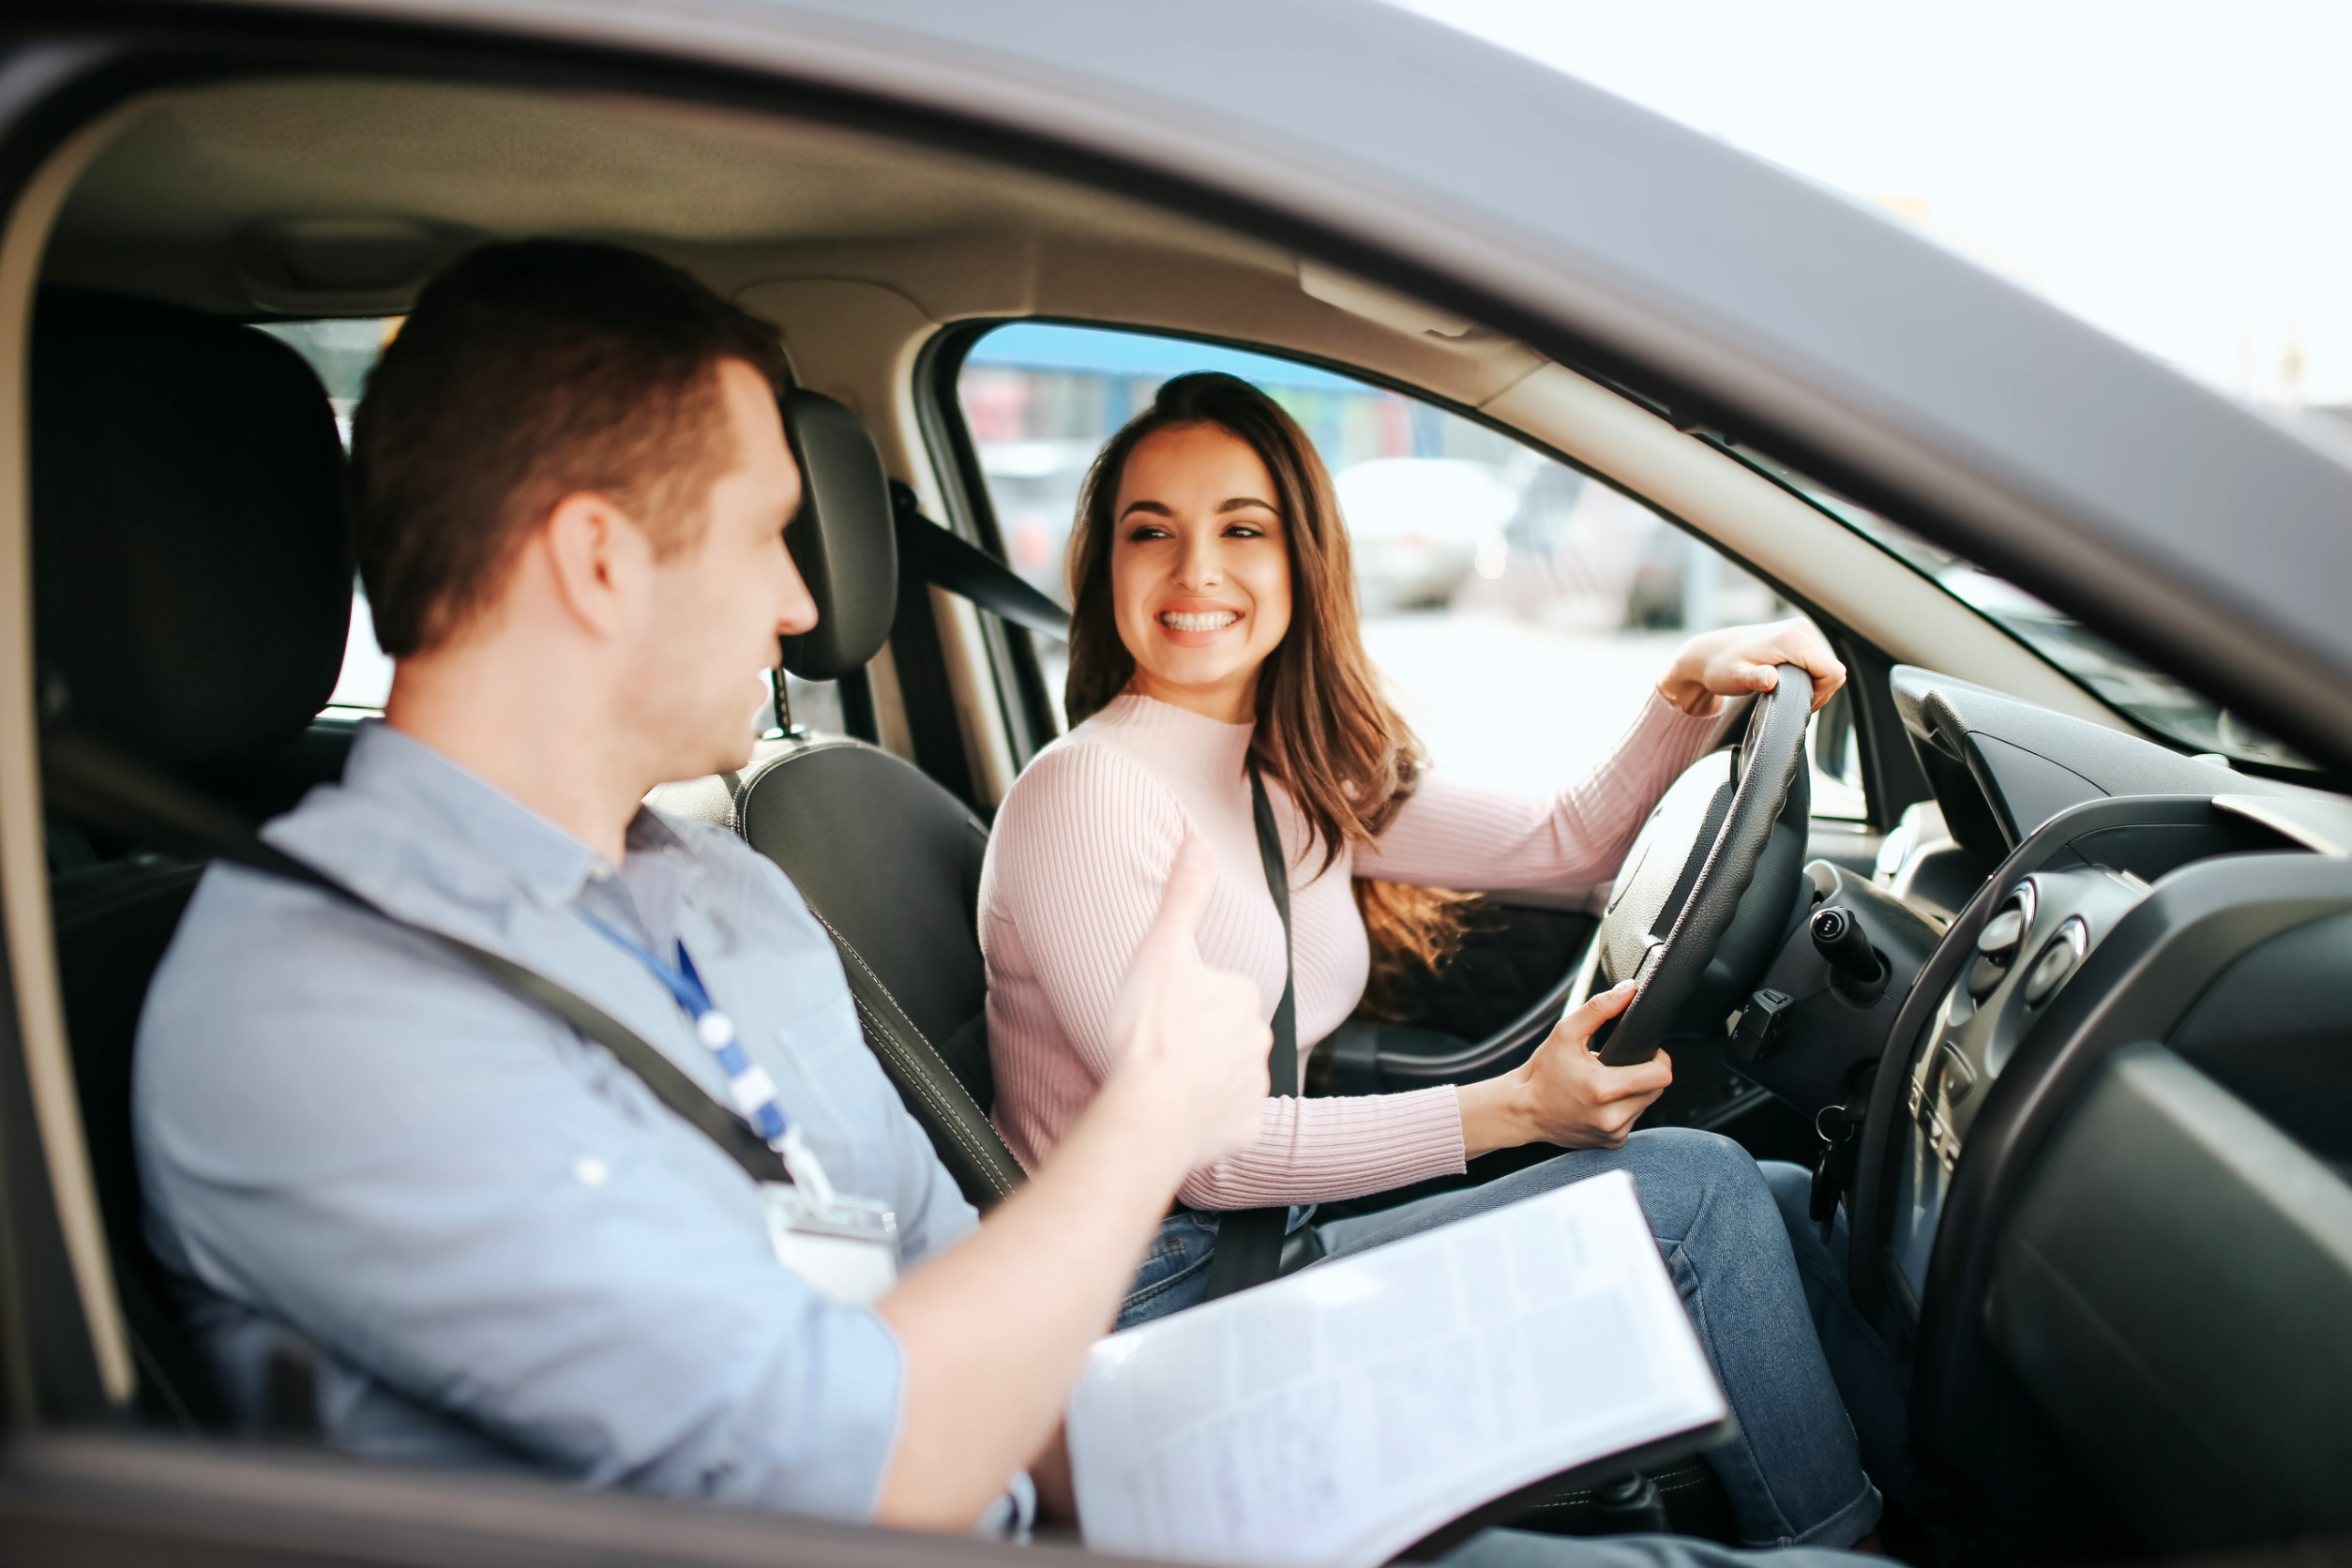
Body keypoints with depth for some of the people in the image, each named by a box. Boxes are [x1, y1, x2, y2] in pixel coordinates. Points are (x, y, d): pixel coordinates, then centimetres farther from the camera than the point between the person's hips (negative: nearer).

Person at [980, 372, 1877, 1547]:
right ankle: (1828, 1541, 10)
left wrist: (1689, 688, -3)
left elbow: (1563, 845, 12)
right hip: (1161, 1306, -8)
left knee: (1783, 1201, 6)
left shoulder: (1299, 773, 8)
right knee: (1695, 1189, -11)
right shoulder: (1086, 793, -17)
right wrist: (1510, 1109, -20)